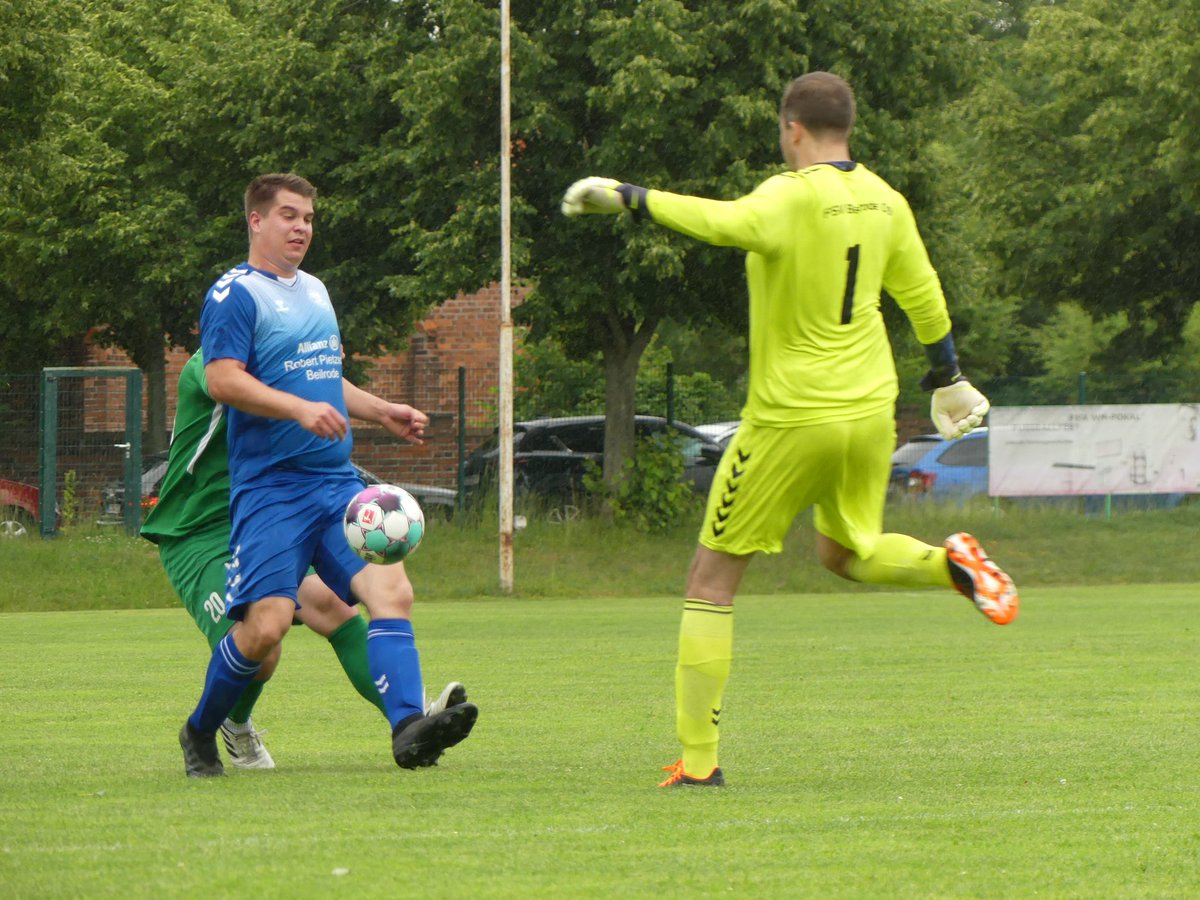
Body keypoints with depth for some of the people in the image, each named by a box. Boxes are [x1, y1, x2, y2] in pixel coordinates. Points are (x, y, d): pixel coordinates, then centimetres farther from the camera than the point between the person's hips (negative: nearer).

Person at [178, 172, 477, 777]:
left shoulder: (314, 291, 21)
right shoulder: (235, 293, -5)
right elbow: (223, 380, -18)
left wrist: (381, 411, 23)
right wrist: (300, 409, -27)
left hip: (336, 483, 7)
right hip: (269, 487, -7)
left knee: (392, 591, -13)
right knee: (266, 625, -14)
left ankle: (408, 728, -24)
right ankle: (200, 733, 10)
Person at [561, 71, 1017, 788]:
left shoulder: (795, 197, -17)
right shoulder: (883, 199, 5)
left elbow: (727, 223, -39)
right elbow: (922, 296, 17)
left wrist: (628, 197, -35)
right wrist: (948, 380, 30)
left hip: (791, 416, -7)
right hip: (870, 408, 7)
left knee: (712, 580, 3)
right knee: (847, 552, 30)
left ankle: (698, 759, -1)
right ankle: (952, 564, 0)